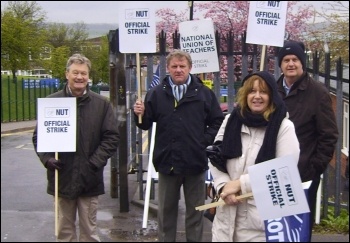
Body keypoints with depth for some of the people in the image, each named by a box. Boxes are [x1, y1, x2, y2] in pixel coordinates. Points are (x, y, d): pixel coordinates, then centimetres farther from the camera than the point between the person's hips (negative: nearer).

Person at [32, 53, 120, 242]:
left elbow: (112, 137, 0)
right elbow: (38, 136, 5)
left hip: (89, 178, 0)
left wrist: (95, 162, -11)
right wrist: (47, 158, -11)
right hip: (62, 177, 0)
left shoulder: (101, 104, 1)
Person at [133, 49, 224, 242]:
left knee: (195, 210, 12)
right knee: (166, 210, 13)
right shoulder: (156, 93, 2)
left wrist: (206, 140, -4)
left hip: (195, 161, 0)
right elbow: (146, 124, 3)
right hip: (167, 161, 1)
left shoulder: (204, 93, 1)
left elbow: (217, 121, 7)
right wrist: (140, 114, -17)